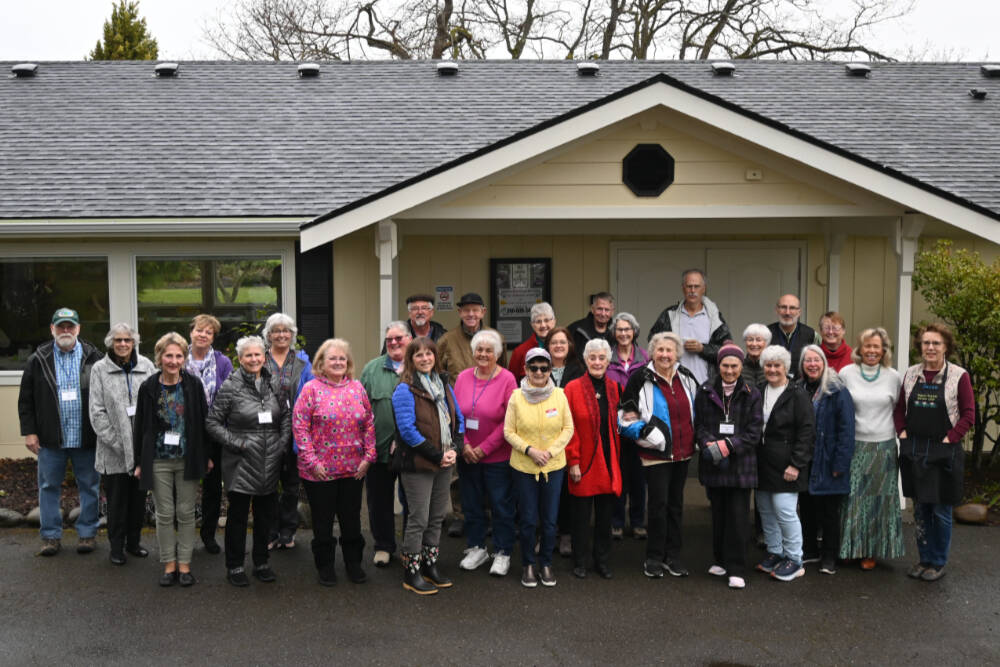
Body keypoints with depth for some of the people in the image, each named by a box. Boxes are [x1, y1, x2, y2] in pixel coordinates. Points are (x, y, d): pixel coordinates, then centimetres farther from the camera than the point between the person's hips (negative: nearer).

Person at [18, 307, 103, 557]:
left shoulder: (93, 358, 1)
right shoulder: (38, 360, 3)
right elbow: (26, 400, 5)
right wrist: (29, 431, -1)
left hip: (86, 438, -1)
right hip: (50, 439, 1)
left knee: (89, 486, 6)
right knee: (49, 486, 8)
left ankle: (87, 533, 18)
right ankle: (51, 536, 19)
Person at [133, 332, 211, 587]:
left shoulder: (193, 384, -3)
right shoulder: (149, 387, -2)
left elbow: (204, 419, 2)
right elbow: (140, 425, 3)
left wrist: (208, 455, 1)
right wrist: (139, 461, 2)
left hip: (188, 459, 0)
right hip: (159, 459, 0)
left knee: (186, 513, 6)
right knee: (165, 514, 7)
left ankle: (184, 564, 16)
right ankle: (169, 564, 18)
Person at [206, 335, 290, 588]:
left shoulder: (273, 384, 6)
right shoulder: (230, 386, -7)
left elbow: (286, 416, 16)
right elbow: (213, 422, -6)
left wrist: (283, 442, 3)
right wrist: (237, 443, -13)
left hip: (270, 462, 4)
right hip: (241, 463, -4)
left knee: (266, 514, 13)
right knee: (238, 515, 3)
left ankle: (261, 563, 26)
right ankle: (234, 567, 16)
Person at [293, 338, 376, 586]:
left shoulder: (356, 387, 6)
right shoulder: (311, 389, -6)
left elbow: (369, 423, 8)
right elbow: (299, 426, -9)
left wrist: (368, 456, 1)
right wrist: (311, 460, -13)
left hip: (353, 469, 3)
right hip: (320, 470, -3)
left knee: (351, 518, 13)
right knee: (323, 520, 9)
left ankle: (353, 563, 28)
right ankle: (325, 565, 25)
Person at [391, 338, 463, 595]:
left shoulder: (444, 385, 10)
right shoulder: (405, 390, -11)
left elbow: (458, 418, 13)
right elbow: (408, 430, -18)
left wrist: (453, 449, -3)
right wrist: (437, 455, -16)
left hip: (444, 462, 7)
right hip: (417, 464, -7)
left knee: (437, 517, 14)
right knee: (418, 519, -1)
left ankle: (430, 565, 27)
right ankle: (411, 574, 11)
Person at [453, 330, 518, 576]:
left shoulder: (507, 379, -10)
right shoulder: (463, 377, 1)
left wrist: (485, 448, -14)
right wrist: (464, 445, -8)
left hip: (498, 457, -4)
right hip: (467, 456, 4)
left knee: (502, 505, 6)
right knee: (471, 504, 15)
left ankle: (503, 553, 21)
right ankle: (477, 548, 32)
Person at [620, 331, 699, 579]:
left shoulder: (686, 377, 5)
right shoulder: (641, 379, -9)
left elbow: (697, 407, 20)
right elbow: (627, 417, -7)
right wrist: (646, 433, -19)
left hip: (683, 452, 5)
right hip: (656, 453, -5)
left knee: (676, 503, 12)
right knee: (659, 503, -5)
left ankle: (673, 556, 21)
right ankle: (654, 558, 8)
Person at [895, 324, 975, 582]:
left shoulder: (959, 376, -8)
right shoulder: (910, 374, 5)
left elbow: (968, 415, -7)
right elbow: (900, 408, 14)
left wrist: (949, 438, -12)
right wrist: (902, 432, 1)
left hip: (944, 453, -4)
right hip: (914, 451, 4)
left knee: (941, 510, 3)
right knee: (920, 509, 12)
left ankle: (939, 563, 18)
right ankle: (925, 559, 25)